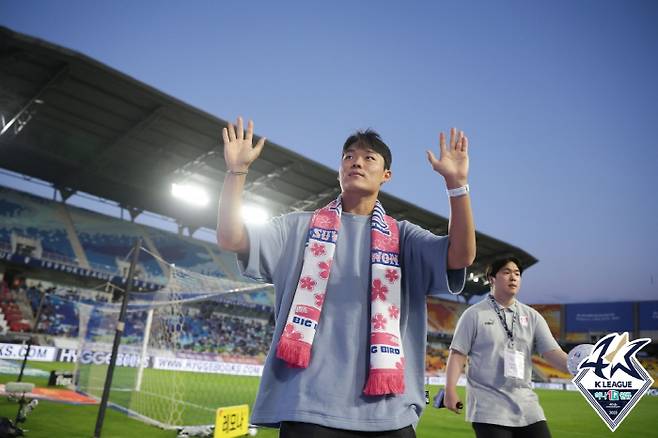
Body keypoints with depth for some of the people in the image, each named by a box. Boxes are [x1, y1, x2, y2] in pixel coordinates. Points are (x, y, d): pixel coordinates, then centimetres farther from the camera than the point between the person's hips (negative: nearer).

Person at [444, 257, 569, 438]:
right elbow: (458, 353, -5)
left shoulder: (532, 316, 8)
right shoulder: (474, 314, -3)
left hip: (526, 407, 5)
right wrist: (450, 390, -13)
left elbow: (552, 352, 0)